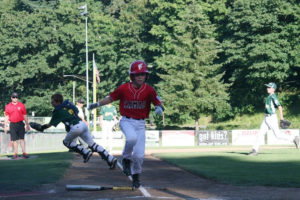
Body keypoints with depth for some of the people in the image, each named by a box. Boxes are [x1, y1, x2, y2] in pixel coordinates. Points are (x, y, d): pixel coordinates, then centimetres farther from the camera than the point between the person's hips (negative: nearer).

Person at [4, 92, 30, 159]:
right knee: (14, 139, 2)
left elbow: (25, 116, 9)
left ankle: (24, 153, -7)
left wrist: (27, 125, 7)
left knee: (22, 138, -5)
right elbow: (6, 117, 7)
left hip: (20, 124, -1)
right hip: (12, 124, 1)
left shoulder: (21, 105, 5)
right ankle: (15, 154, 6)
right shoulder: (8, 106, 6)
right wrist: (5, 126, 2)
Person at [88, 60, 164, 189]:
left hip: (140, 123, 1)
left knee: (139, 154, -4)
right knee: (132, 138, -35)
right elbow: (111, 98, 6)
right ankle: (126, 159, -5)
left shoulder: (149, 90, -8)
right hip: (126, 121, -1)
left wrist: (159, 108, -32)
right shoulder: (124, 88, -8)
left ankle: (136, 176, 24)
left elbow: (159, 104, -9)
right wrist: (97, 104, 5)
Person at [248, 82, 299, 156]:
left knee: (278, 135, -3)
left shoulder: (273, 96, -15)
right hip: (266, 119, 9)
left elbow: (279, 107, -22)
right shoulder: (269, 96, 13)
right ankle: (255, 150, 1)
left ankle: (294, 139, 13)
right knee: (260, 133, 2)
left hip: (272, 118, -9)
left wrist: (281, 118, -23)